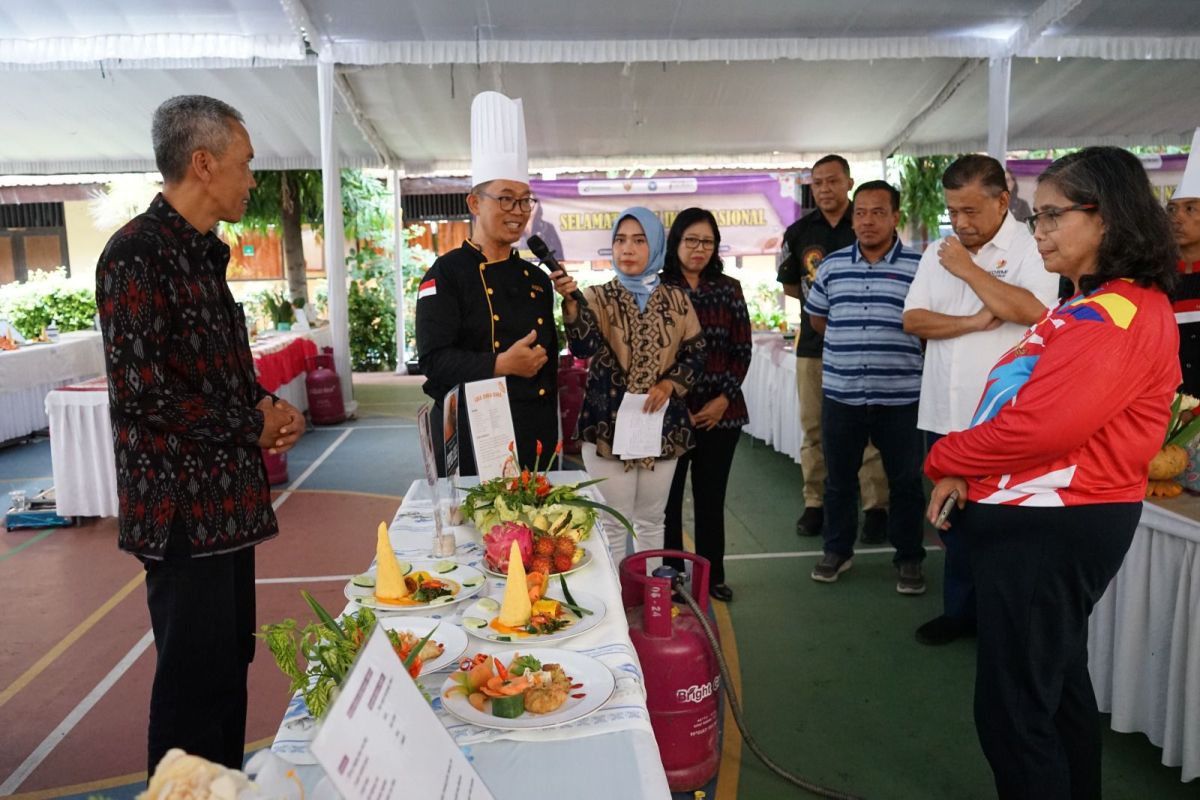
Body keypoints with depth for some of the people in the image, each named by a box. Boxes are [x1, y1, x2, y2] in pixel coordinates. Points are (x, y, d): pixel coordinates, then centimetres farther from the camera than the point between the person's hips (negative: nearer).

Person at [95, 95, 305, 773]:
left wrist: (270, 408, 3)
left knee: (231, 660, 18)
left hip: (227, 499, 9)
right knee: (195, 675, 2)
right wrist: (253, 428, -12)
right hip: (181, 506, -9)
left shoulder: (203, 253, 13)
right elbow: (139, 391, -22)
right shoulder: (138, 253, -16)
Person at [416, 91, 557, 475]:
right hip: (469, 439, -5)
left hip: (535, 438, 6)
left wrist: (550, 434, 11)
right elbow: (433, 359, -14)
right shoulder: (447, 273, -6)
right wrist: (500, 365, -26)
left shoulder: (537, 279, 12)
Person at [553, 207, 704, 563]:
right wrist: (571, 303, -36)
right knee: (613, 523, 3)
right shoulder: (598, 297, -2)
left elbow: (696, 353, 7)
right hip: (608, 423, -2)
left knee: (652, 520, 14)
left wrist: (669, 385, -10)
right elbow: (584, 347, -19)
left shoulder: (676, 299, 5)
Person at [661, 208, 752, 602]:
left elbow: (742, 351, 6)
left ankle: (712, 576, 24)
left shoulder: (728, 288, 7)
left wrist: (723, 399, -5)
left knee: (711, 497, 12)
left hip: (720, 412, 3)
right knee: (668, 496, 4)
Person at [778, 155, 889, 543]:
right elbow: (789, 286, 17)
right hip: (813, 342, 3)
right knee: (814, 429, 6)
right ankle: (814, 503, 16)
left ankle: (876, 507, 5)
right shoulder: (799, 231, 10)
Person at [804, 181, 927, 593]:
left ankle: (909, 558, 25)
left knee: (906, 481, 8)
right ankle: (837, 550, 31)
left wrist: (895, 350, 1)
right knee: (839, 478, 14)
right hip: (840, 395, 3)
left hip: (901, 397, -2)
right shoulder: (832, 265, 5)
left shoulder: (919, 267, -5)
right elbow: (817, 317, 16)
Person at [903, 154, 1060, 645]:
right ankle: (960, 609, 30)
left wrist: (968, 269, -14)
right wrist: (974, 322, -12)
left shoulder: (1031, 249, -7)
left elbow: (1031, 310, -24)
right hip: (945, 414, 5)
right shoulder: (939, 253, 9)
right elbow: (912, 320, 2)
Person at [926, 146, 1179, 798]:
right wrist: (969, 472, -3)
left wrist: (945, 460, -13)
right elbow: (1025, 405, 13)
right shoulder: (1090, 306, 16)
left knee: (1011, 711, -1)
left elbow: (1041, 424, -29)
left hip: (1046, 530, -11)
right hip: (1050, 521, 11)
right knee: (1057, 684, 23)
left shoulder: (1121, 313, -20)